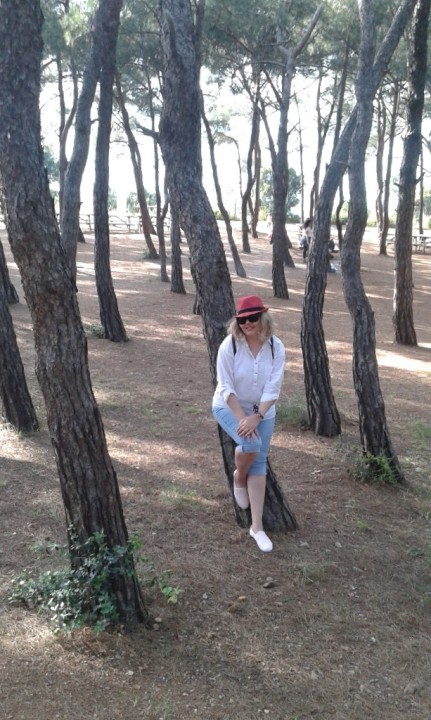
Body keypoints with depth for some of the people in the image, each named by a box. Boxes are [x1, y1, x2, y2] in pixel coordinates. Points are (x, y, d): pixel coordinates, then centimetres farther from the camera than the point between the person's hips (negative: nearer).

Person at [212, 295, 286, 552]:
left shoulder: (276, 347, -16)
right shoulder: (229, 345, -21)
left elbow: (273, 389, -15)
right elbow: (226, 387, -18)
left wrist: (255, 418, -25)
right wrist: (242, 418, -24)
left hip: (263, 411, 3)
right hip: (229, 407, -2)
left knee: (259, 464, 0)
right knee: (250, 444, -29)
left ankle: (257, 526, 9)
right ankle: (239, 477, 7)